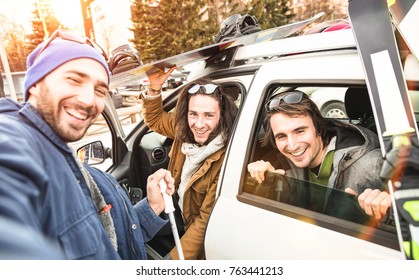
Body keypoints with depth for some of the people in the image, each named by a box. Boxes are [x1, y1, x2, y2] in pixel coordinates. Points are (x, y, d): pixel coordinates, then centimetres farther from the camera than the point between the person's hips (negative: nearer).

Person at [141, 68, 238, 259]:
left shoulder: (226, 158, -32)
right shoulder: (185, 130, -15)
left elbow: (207, 221, -26)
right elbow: (155, 120, 5)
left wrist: (175, 258, -22)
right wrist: (155, 87, -12)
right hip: (179, 213, 6)